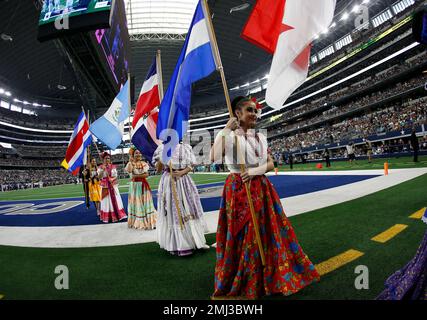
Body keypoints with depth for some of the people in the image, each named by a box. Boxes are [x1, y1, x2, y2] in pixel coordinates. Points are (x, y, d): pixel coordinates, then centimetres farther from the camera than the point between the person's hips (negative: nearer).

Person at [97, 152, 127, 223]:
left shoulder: (113, 166, 5)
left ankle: (118, 215, 7)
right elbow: (99, 176, -9)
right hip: (105, 186, -1)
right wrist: (103, 169, -18)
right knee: (106, 201, 0)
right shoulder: (100, 167, 1)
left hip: (113, 186, 2)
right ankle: (106, 217, 5)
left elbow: (115, 176, 5)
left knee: (115, 200, 2)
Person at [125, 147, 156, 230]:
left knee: (145, 203, 1)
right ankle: (136, 222, 16)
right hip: (134, 185, 0)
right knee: (135, 202, 5)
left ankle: (148, 222, 5)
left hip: (143, 185, 0)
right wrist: (130, 160, -15)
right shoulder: (131, 163, 2)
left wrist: (136, 176, -13)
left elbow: (146, 174, -8)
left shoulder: (144, 164, 2)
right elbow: (128, 170, -20)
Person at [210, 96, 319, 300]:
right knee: (242, 234, 2)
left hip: (260, 189, 6)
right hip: (238, 189, -5)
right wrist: (225, 130, -23)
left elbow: (270, 164, 7)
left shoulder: (260, 137, 11)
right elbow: (214, 158, -24)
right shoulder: (229, 135, -7)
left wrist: (256, 171, -12)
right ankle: (239, 283, 23)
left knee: (266, 231, 12)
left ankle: (269, 276, 34)